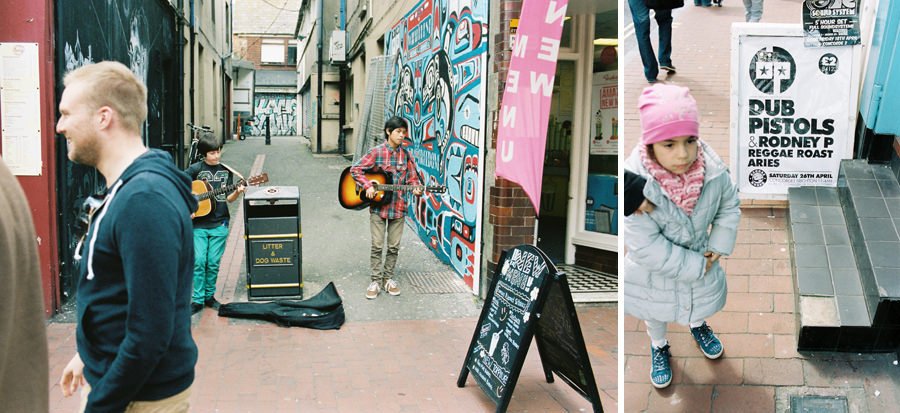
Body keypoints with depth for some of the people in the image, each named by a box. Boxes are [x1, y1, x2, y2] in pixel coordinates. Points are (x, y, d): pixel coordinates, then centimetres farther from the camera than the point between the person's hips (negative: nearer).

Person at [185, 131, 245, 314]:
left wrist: (237, 193, -11)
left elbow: (228, 198, 9)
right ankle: (197, 300, 4)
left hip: (219, 224, 2)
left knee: (213, 263, 6)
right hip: (198, 224, -2)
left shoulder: (226, 170, 6)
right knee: (199, 262, -5)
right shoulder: (195, 169, -4)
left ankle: (209, 296, 20)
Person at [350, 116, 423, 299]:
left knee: (394, 246, 9)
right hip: (378, 206, -3)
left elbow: (412, 178, 7)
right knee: (377, 245, 0)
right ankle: (376, 281, 11)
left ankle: (388, 278, 24)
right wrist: (368, 186, -16)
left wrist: (416, 189, -14)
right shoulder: (377, 152, -6)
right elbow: (355, 169, -5)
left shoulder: (406, 155, 4)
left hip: (398, 207, 3)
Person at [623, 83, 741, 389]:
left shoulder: (713, 169, -27)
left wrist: (718, 248, -11)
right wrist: (697, 266, -24)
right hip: (654, 272, -3)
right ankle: (658, 346, 59)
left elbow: (729, 206, -4)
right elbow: (648, 248, -31)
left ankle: (698, 325, 67)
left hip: (701, 260, 3)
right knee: (655, 312, 27)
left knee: (701, 301, 33)